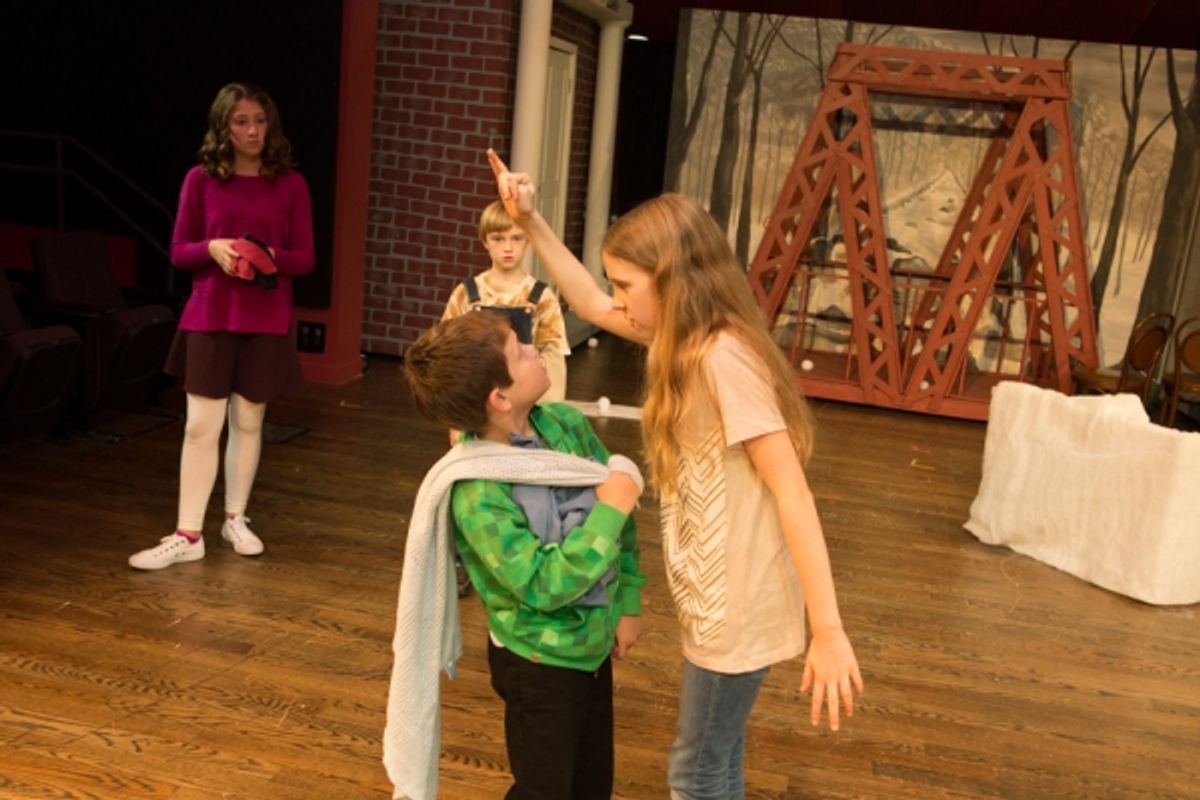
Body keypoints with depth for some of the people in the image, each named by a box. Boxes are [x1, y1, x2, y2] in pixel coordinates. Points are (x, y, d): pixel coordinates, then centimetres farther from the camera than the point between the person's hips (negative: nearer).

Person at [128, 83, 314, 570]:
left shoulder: (290, 184, 0)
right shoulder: (201, 179, 0)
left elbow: (304, 259, 0)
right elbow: (178, 252, 3)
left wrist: (270, 256, -20)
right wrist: (212, 248, -18)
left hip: (266, 322, 1)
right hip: (209, 318, 0)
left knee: (248, 422, 10)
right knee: (200, 426, -1)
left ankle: (236, 518, 26)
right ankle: (188, 534, 6)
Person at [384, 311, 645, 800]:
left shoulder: (567, 424, -8)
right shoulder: (477, 493, -28)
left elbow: (620, 513, 4)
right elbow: (544, 586, -29)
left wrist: (628, 603, 6)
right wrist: (608, 510, -27)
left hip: (594, 645, 7)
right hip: (540, 663, -6)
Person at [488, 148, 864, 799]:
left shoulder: (722, 357, -26)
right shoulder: (689, 341, 3)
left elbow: (791, 491, -28)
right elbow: (589, 305, 16)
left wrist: (828, 632, -29)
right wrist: (530, 222, 8)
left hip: (736, 606, -9)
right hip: (717, 597, 9)